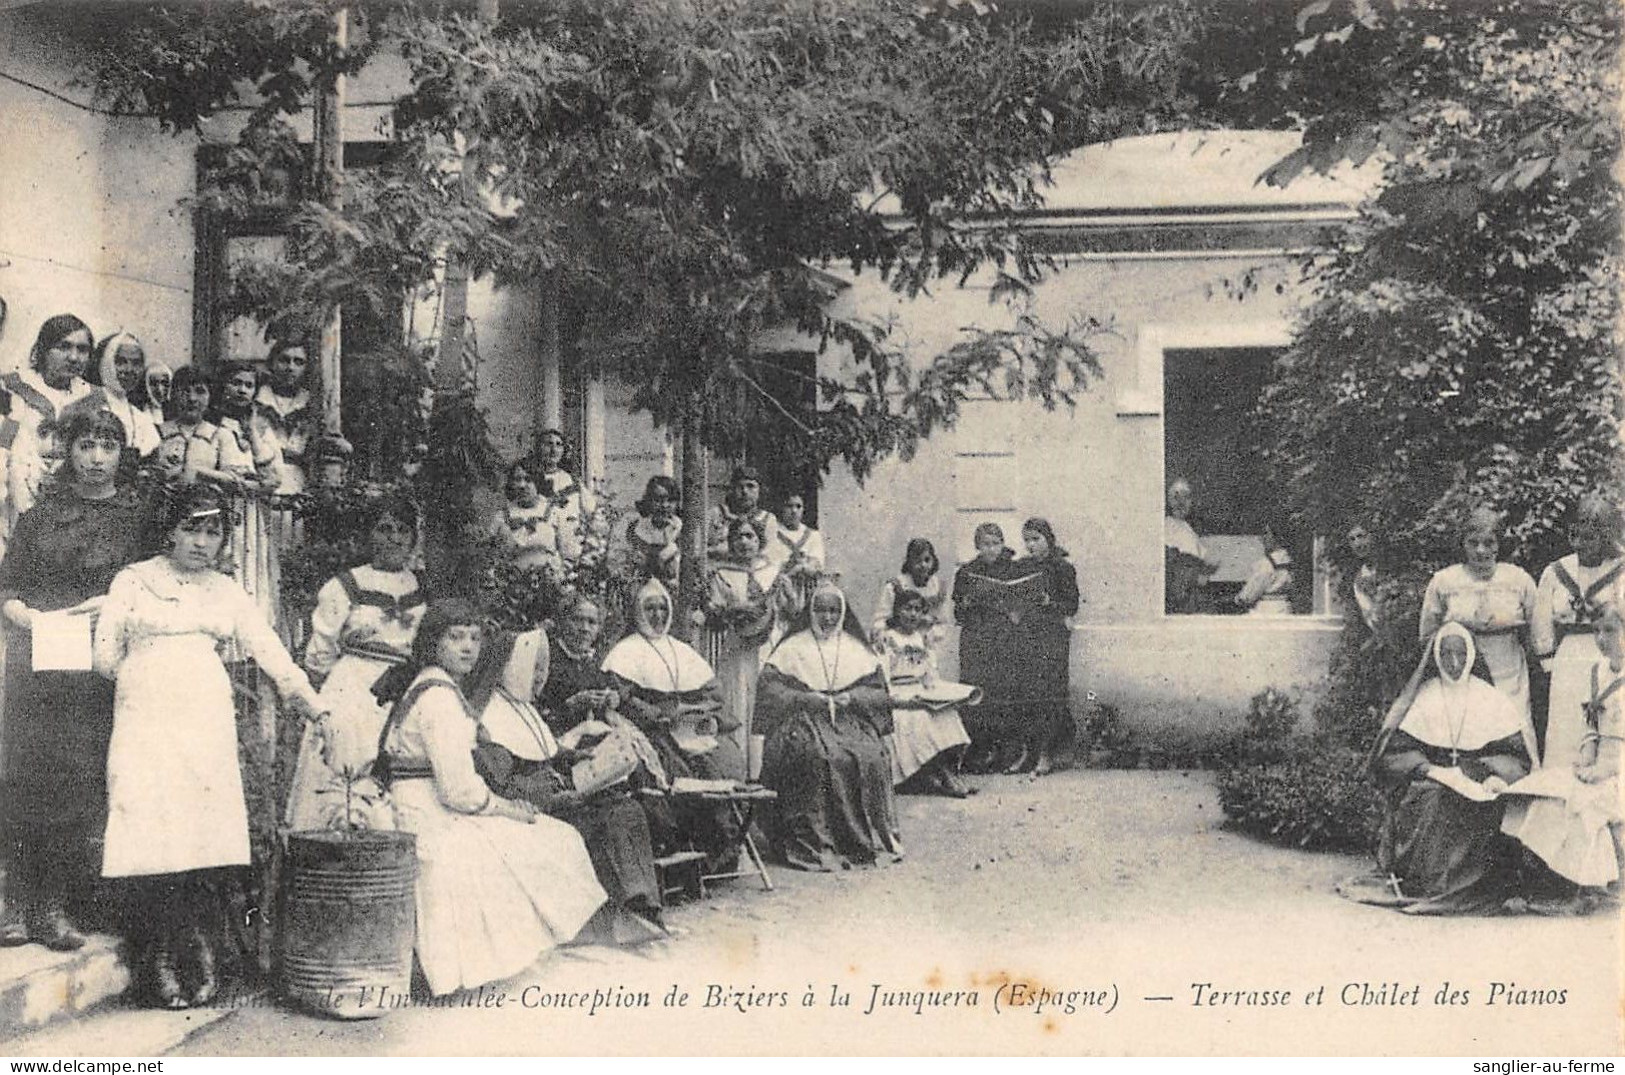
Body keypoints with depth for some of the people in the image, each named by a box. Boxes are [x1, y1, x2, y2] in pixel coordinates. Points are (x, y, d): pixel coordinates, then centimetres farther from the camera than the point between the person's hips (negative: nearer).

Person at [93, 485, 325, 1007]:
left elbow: (274, 656, 13)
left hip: (208, 726, 2)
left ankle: (203, 964, 1)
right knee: (153, 843, -9)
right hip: (146, 724, -2)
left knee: (209, 842, -7)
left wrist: (317, 710, 10)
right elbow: (105, 657, 7)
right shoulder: (134, 581, 9)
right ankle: (162, 968, -2)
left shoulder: (227, 593, 17)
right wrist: (151, 681, 5)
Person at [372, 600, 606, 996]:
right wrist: (508, 809, -5)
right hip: (436, 827, -10)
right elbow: (460, 791, -21)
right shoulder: (440, 698, -18)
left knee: (559, 838, 10)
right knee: (555, 843, -4)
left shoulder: (426, 686, 16)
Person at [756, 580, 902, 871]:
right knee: (819, 758, -33)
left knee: (871, 758, -27)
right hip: (804, 721, -2)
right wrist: (806, 699, -13)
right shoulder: (793, 648, 10)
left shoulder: (857, 650, 18)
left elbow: (879, 693, 12)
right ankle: (814, 843, -29)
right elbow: (767, 689, 0)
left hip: (851, 719, 2)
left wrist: (851, 698, -8)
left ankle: (869, 840, -19)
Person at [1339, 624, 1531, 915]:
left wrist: (1496, 779, -15)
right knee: (1428, 800, -33)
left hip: (1477, 780, 0)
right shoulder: (1423, 697, 8)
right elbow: (1395, 752, -1)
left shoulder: (1491, 700, 10)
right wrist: (1434, 771, -18)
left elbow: (1515, 758, 6)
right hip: (1430, 779, 0)